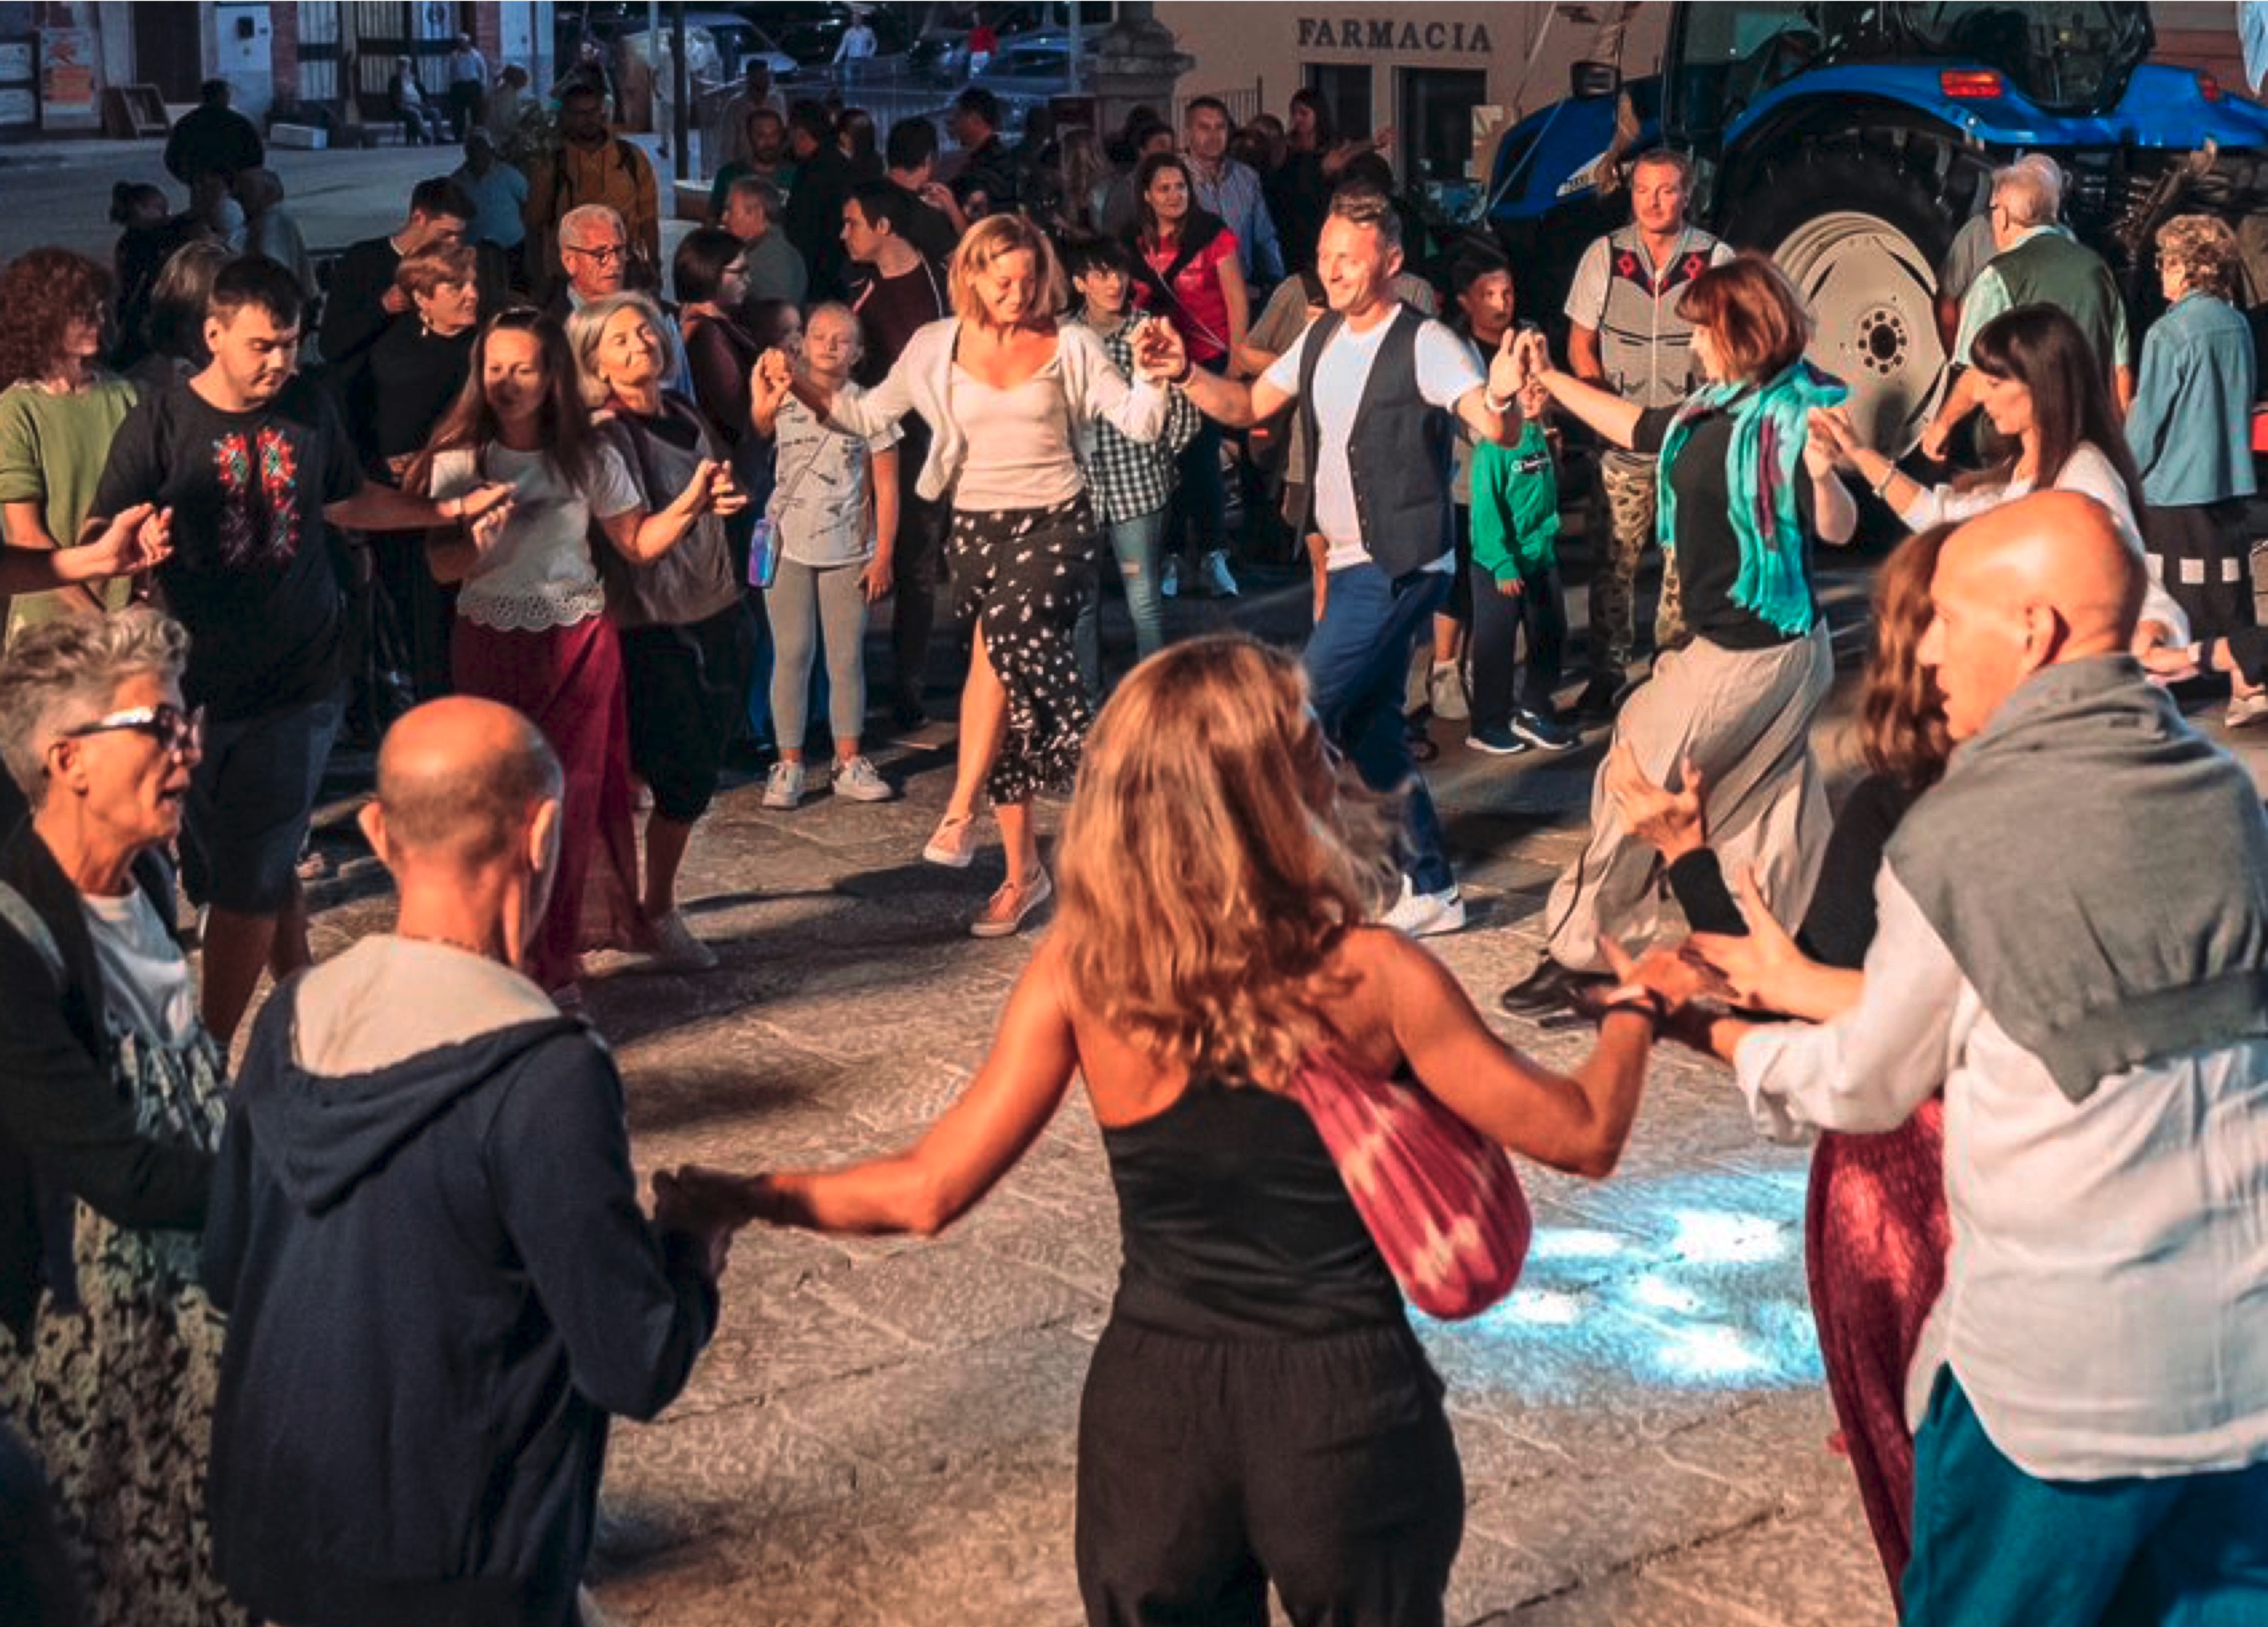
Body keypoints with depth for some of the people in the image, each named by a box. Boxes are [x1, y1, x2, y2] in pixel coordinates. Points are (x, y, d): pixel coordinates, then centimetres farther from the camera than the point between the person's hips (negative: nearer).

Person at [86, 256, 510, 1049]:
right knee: (262, 874, 5)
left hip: (300, 680, 2)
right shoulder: (160, 425, -7)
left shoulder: (310, 409, 5)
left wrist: (452, 509, 14)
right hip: (200, 687, -2)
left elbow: (346, 502, 21)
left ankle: (209, 1055, 10)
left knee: (249, 883, 2)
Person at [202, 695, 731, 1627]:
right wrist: (691, 1251, -1)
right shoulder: (544, 1077, -24)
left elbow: (225, 1270, 8)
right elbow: (639, 1370, -19)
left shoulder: (293, 1019, -5)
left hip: (270, 1539, 6)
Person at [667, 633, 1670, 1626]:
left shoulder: (1079, 972, -11)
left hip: (1154, 1403, 1)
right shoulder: (1373, 976, -16)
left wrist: (739, 1197, 5)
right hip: (1346, 1406, -1)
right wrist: (1634, 1008, 12)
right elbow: (1582, 1136, -7)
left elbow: (929, 1191, -10)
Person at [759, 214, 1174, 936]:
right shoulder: (938, 347, 5)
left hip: (1056, 522, -2)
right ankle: (1023, 871, 10)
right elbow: (868, 415, 8)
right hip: (977, 525, 2)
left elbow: (1138, 423, -4)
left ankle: (960, 811, -23)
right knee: (1006, 675, 2)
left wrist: (1154, 374, -23)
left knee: (1003, 636, -31)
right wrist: (804, 388, -7)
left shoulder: (1069, 345, 0)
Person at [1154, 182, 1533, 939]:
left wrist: (1502, 399, -50)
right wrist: (1185, 372, -4)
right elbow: (1245, 405, 14)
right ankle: (1430, 889, 23)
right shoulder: (1321, 335, 8)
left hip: (1400, 568, -9)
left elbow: (1497, 429, -27)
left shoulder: (1424, 345, -16)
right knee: (1365, 725, 13)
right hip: (1349, 563, 9)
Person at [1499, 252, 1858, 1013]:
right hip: (1766, 651, 9)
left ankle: (1576, 954, 11)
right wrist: (1548, 378, 25)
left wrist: (1823, 474, -45)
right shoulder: (1716, 411, 8)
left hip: (1752, 654, -9)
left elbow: (1838, 529, -25)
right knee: (1776, 815, 13)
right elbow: (1635, 426, 23)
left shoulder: (1794, 416, -18)